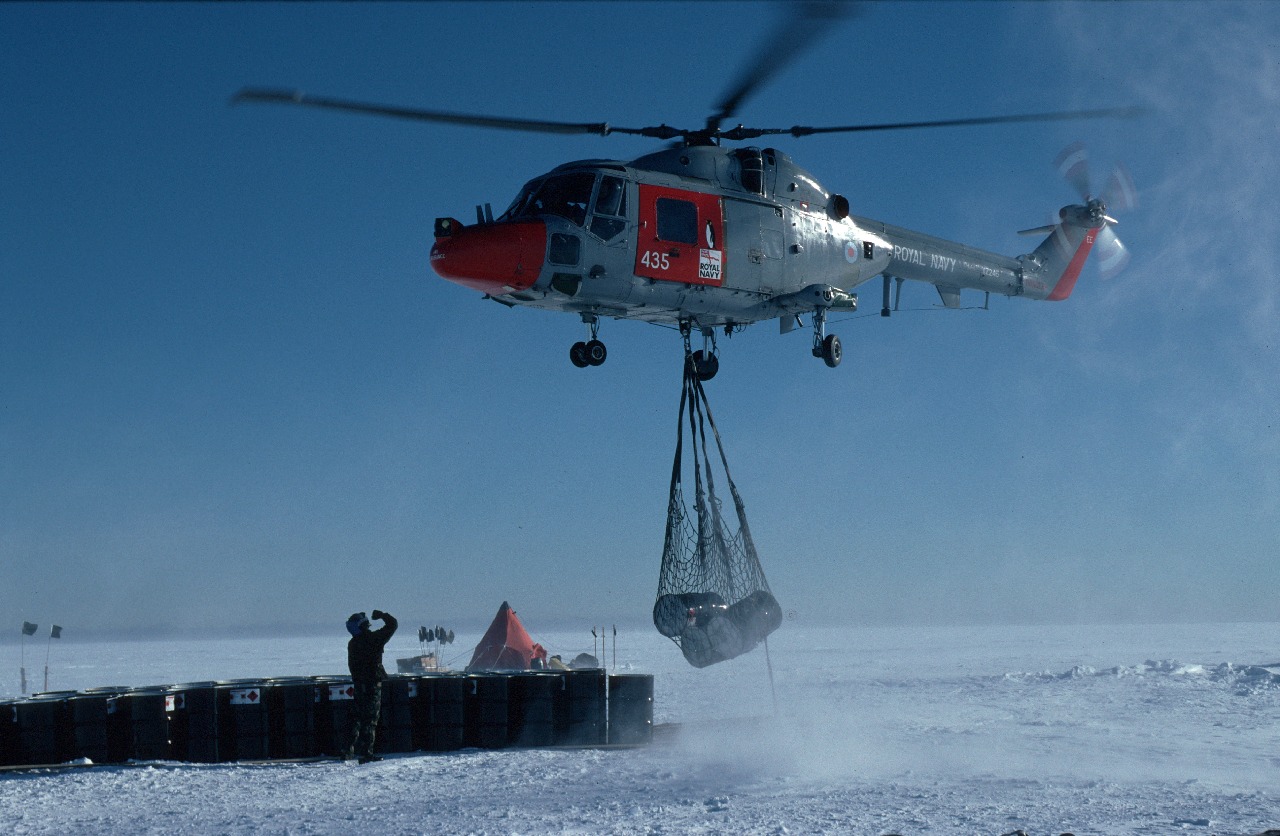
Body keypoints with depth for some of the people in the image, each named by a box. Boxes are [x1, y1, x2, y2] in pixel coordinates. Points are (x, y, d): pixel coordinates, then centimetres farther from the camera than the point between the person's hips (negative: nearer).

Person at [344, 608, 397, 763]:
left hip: (358, 683, 7)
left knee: (359, 716, 18)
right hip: (373, 683, -7)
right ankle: (366, 752, -4)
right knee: (371, 718, -3)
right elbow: (392, 624, -8)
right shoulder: (373, 638, -14)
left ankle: (350, 749, 18)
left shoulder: (352, 644, 6)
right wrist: (381, 615, 8)